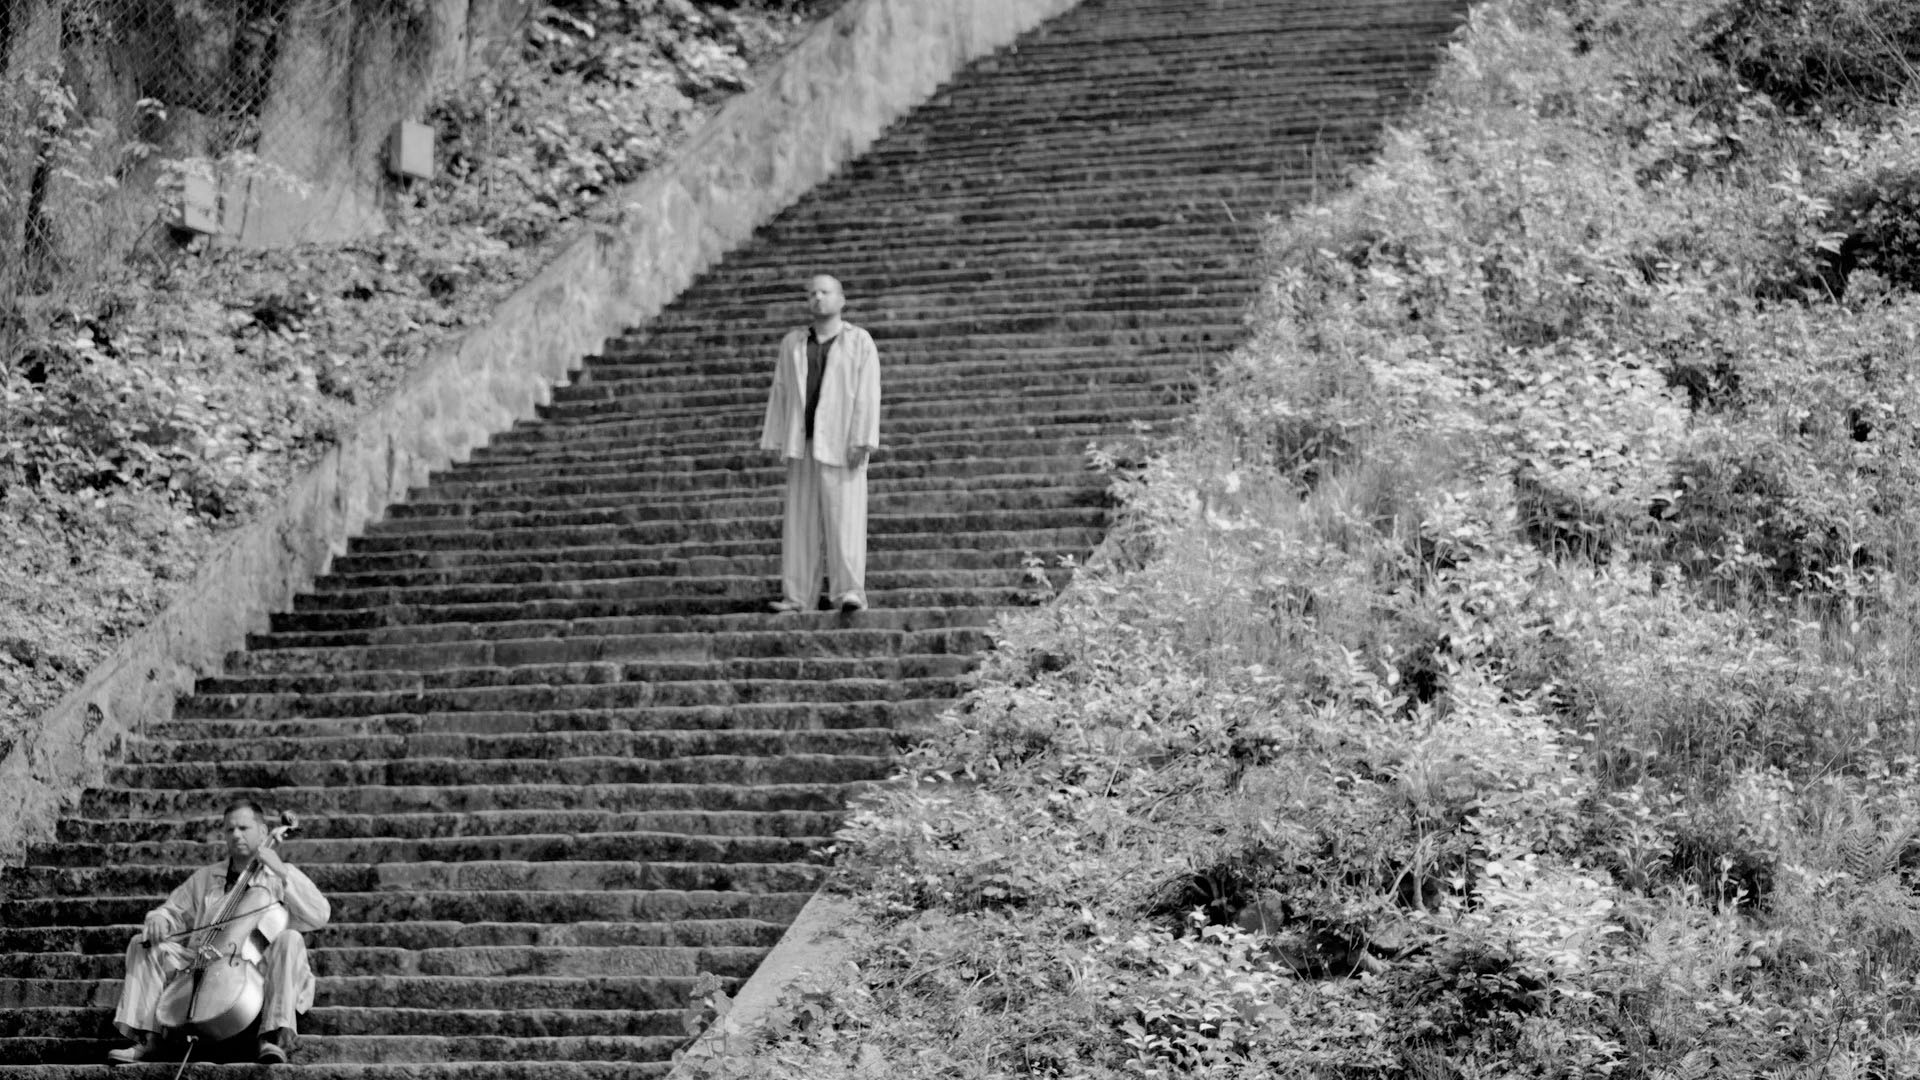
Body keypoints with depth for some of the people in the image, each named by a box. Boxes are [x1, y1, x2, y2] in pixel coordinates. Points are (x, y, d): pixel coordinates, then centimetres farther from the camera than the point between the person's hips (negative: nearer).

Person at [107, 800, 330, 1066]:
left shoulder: (283, 876, 10)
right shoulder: (204, 878, 22)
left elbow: (319, 917, -5)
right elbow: (174, 912, 22)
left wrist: (283, 873, -12)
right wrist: (158, 920, -3)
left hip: (260, 970, -4)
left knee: (289, 939, -34)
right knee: (143, 945, -9)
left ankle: (275, 1037, -41)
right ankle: (146, 1038, -19)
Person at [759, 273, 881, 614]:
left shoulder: (859, 342, 1)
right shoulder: (792, 344, 14)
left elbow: (867, 395, -6)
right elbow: (780, 393, 12)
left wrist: (862, 441, -15)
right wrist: (777, 442, 5)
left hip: (840, 442, -4)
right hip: (803, 444, 4)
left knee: (845, 518, -11)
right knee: (800, 520, 2)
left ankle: (849, 594, -16)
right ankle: (798, 596, 2)